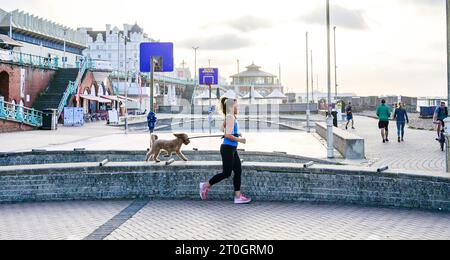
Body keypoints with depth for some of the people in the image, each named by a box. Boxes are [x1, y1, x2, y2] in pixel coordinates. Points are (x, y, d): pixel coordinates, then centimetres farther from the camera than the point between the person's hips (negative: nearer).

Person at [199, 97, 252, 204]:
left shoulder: (230, 117, 14)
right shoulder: (230, 117, -15)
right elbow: (228, 135, -23)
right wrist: (239, 140, -13)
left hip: (232, 149, 10)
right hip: (228, 148, -10)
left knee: (238, 171, 7)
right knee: (226, 173, -2)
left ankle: (238, 196, 9)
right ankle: (206, 185, 13)